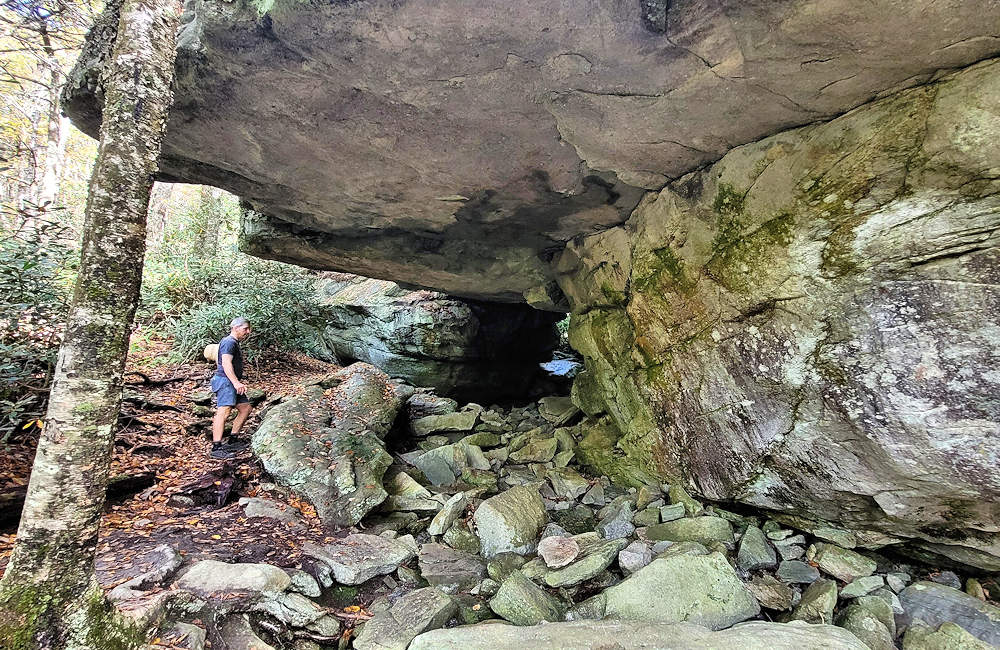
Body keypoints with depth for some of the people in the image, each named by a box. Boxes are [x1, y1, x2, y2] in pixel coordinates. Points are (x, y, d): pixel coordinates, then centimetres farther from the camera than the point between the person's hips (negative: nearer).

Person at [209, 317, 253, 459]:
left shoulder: (234, 343, 23)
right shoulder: (229, 342, -10)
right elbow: (226, 364, -23)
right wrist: (236, 382, -33)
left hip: (232, 382, 11)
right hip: (225, 380, -11)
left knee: (245, 408, 11)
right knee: (224, 412, -18)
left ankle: (232, 442, 16)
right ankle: (216, 448, -24)